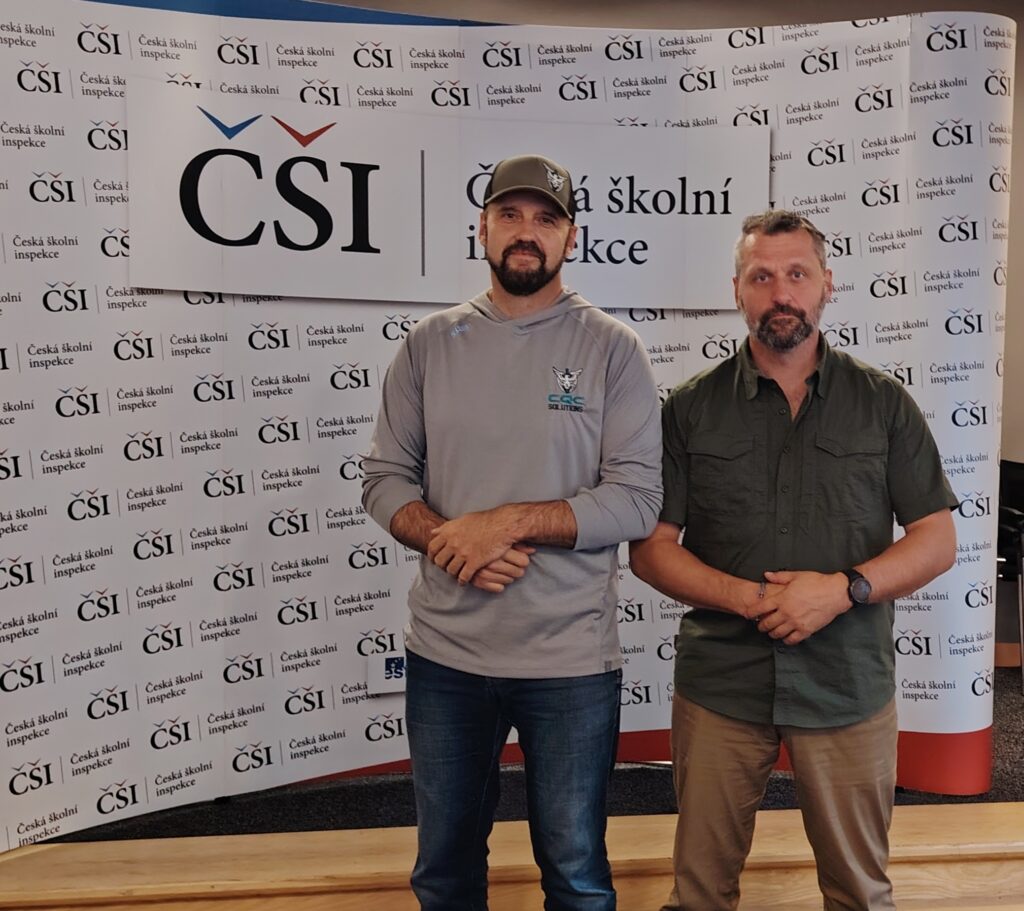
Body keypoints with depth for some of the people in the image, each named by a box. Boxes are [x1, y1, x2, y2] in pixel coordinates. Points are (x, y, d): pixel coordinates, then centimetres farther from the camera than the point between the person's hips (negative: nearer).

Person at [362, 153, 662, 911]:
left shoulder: (613, 349, -5)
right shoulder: (430, 343, 4)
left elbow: (637, 500, -11)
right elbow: (385, 479, 3)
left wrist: (511, 521, -21)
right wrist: (448, 541, -15)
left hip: (571, 662, -2)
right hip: (444, 655, 3)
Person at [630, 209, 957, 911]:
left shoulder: (884, 403, 2)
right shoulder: (691, 409, 1)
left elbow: (937, 539, 1)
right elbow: (651, 548, -2)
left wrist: (844, 588, -16)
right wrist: (746, 598, -17)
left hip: (850, 687, 1)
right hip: (719, 683, 0)